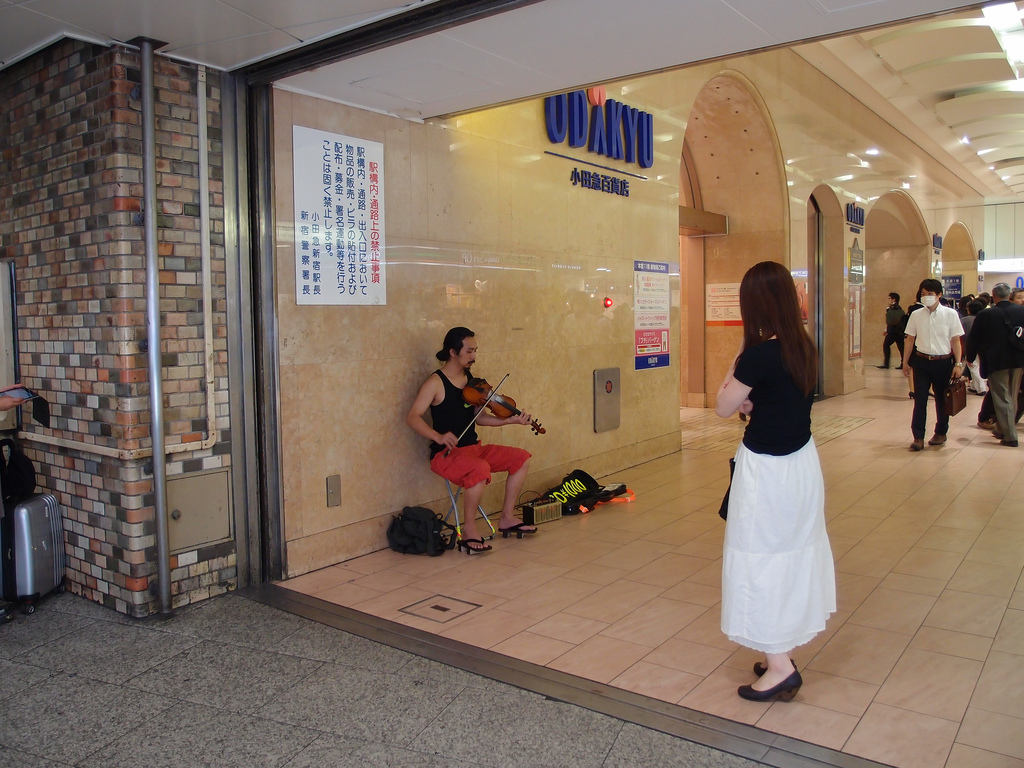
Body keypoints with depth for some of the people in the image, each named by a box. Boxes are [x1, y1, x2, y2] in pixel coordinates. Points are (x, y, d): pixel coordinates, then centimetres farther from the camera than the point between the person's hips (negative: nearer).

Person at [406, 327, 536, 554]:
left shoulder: (470, 380, 10)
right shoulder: (436, 382, -11)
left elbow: (480, 417, 11)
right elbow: (412, 417, -18)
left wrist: (510, 420, -1)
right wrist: (438, 436, -33)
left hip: (474, 448, 8)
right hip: (446, 453, -8)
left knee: (521, 458, 6)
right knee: (481, 469, -36)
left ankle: (506, 519, 14)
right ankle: (469, 531, -18)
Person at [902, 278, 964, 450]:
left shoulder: (950, 314, -4)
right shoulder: (916, 315, 1)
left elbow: (955, 340, -1)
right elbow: (910, 339, 9)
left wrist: (958, 363, -5)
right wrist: (906, 362, 11)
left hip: (943, 362, -1)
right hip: (921, 361, 1)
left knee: (942, 399, 11)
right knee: (919, 399, -4)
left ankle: (940, 433, 29)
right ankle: (918, 438, -2)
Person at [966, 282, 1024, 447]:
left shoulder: (985, 315, -12)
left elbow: (973, 340, -4)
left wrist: (970, 358, 10)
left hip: (996, 362, -4)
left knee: (1002, 398, 1)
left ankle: (1010, 436, -1)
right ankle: (1003, 429, 27)